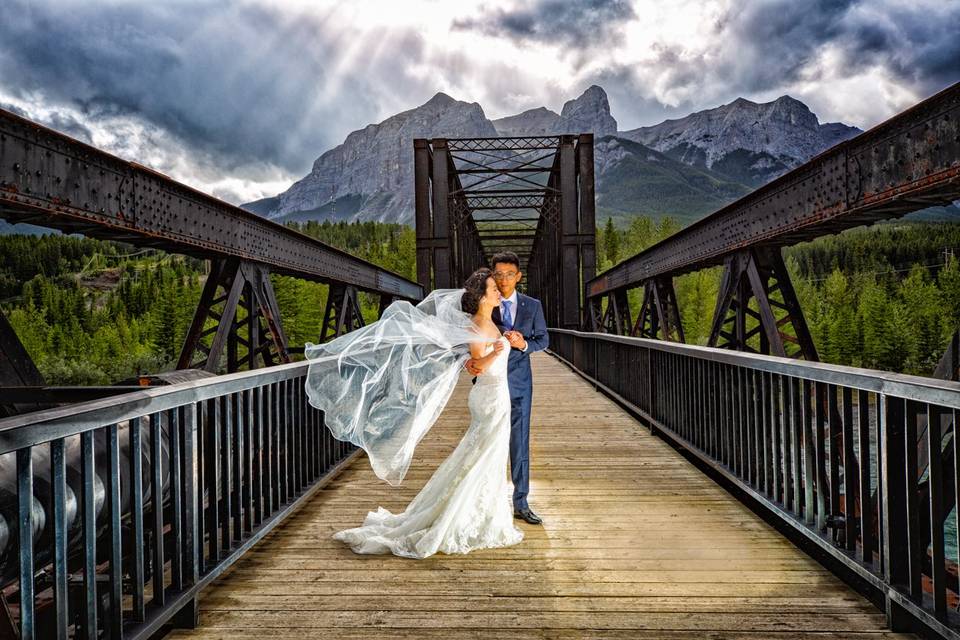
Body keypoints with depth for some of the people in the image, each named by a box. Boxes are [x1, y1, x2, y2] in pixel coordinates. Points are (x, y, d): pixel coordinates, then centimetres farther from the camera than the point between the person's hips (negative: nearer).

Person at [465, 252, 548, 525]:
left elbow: (543, 339, 9)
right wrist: (468, 359, -25)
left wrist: (524, 344, -12)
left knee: (520, 442, 5)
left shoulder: (533, 305, 4)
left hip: (519, 381, 1)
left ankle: (520, 503, 15)